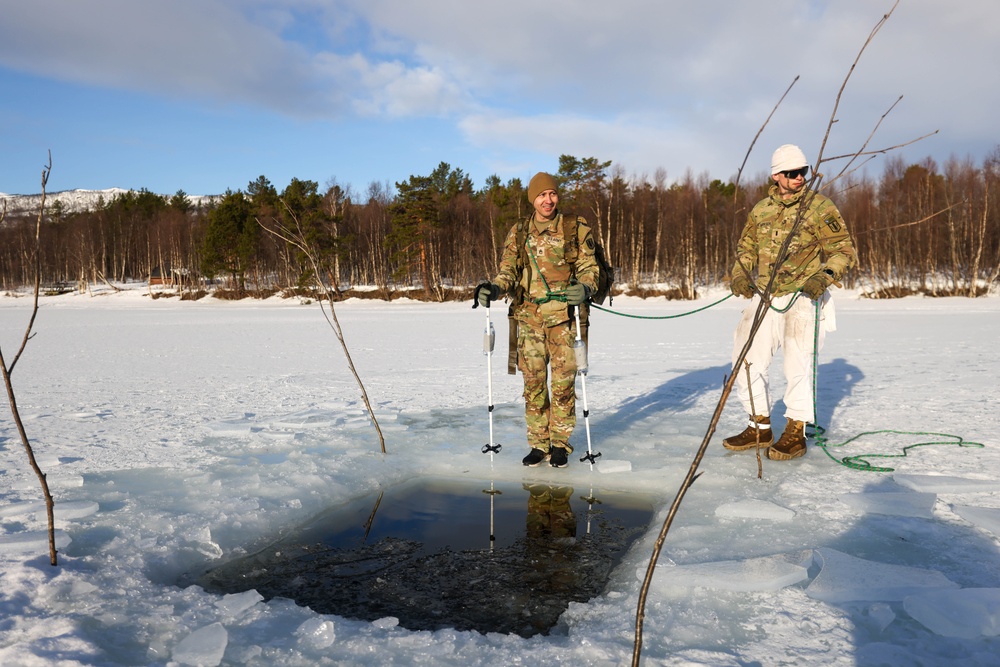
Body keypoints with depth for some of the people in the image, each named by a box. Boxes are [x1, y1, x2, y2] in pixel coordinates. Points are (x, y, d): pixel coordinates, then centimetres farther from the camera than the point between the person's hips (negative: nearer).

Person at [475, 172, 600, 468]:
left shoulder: (576, 229, 6)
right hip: (528, 316, 2)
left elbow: (588, 267, 3)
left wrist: (585, 288, -20)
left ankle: (560, 443, 12)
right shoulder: (518, 233, 13)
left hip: (563, 314, -2)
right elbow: (508, 271, 9)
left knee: (563, 381, -2)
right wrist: (494, 288, -12)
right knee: (533, 381, 4)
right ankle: (538, 444, 16)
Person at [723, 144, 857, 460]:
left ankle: (796, 433, 7)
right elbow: (746, 246, 20)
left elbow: (843, 249, -3)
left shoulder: (820, 207, -2)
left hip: (802, 297, -5)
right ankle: (760, 428, 17)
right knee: (747, 359, 2)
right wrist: (740, 274, 1)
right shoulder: (761, 210, 11)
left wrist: (826, 275, -21)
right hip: (764, 297, 5)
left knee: (797, 364, -7)